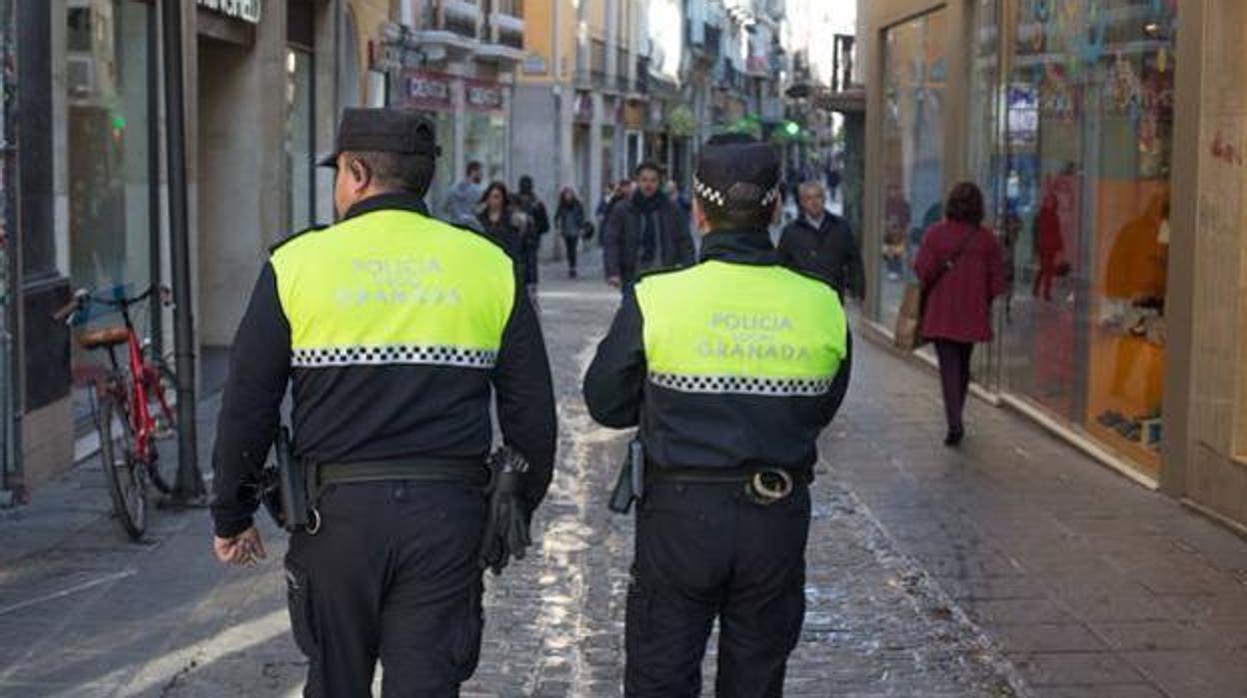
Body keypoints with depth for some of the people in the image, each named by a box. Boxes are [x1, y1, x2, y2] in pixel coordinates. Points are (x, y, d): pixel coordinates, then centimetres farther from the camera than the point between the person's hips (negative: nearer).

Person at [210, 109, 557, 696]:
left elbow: (246, 409, -1)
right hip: (448, 513, 1)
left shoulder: (296, 264, -1)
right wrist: (517, 509, 19)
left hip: (337, 511, -1)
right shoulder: (490, 267, 4)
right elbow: (532, 414, 6)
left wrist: (231, 516, 11)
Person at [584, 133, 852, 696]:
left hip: (680, 515, -2)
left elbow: (606, 404, -1)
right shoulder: (822, 307, -5)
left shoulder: (656, 298, -12)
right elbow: (821, 412, 9)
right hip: (779, 522, 3)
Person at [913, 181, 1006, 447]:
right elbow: (996, 279, 0)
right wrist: (986, 304, 14)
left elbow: (922, 271, -10)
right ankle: (955, 420, 30)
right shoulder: (987, 238, -2)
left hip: (941, 313, -2)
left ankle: (955, 422, -16)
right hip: (973, 313, 2)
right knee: (963, 365, 18)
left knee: (949, 366, -2)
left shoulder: (935, 233, -8)